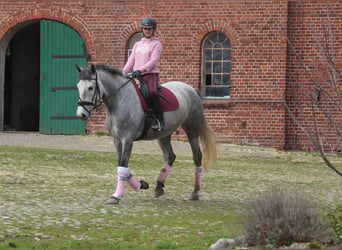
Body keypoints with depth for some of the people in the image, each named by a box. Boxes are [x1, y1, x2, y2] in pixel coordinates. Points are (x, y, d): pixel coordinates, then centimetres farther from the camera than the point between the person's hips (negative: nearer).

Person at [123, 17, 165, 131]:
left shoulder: (156, 44, 4)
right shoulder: (137, 44, 23)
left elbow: (153, 61, -10)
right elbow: (131, 61, 20)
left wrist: (140, 70, -23)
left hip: (151, 75, -7)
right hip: (137, 76, 7)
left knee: (152, 92, -32)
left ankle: (160, 121, -30)